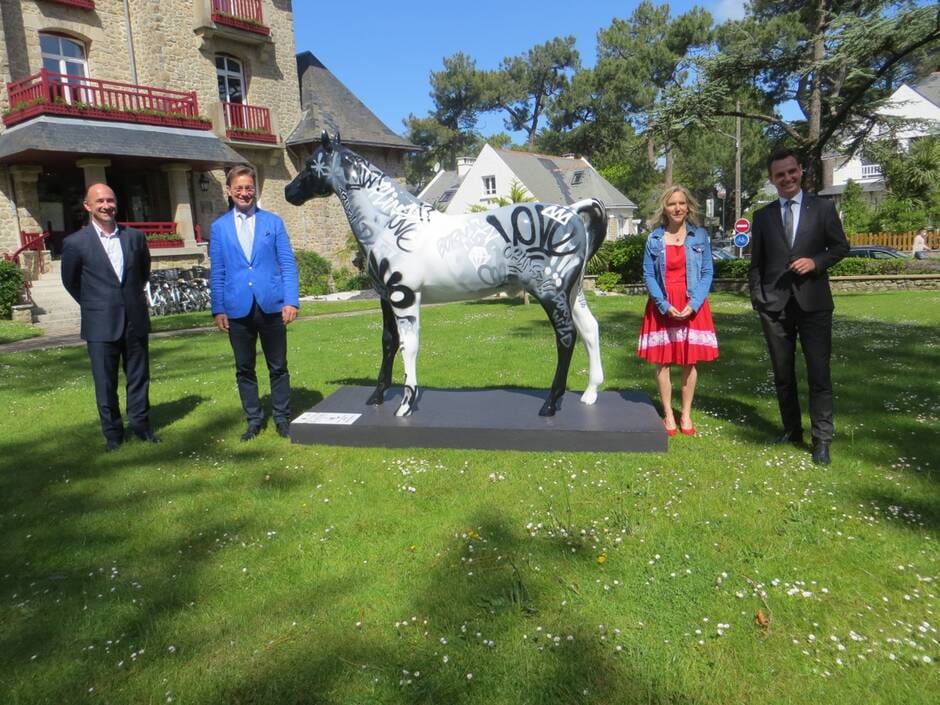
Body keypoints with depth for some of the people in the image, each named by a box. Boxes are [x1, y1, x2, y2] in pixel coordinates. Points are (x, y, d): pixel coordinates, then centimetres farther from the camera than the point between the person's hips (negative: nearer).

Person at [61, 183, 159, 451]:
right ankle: (112, 432, 17)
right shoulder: (75, 243, -4)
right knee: (105, 382, 5)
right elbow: (70, 281, 9)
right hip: (101, 325, -2)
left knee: (139, 377, 10)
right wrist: (94, 306, 14)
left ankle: (140, 424, 23)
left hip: (135, 320, 2)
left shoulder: (135, 236, 3)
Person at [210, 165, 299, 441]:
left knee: (278, 367, 6)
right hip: (238, 309, 1)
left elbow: (288, 263, 1)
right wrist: (218, 308, 0)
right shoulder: (219, 227, 8)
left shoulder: (273, 222, 5)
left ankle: (282, 418, 19)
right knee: (244, 369, 9)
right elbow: (217, 272, 7)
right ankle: (254, 419, 22)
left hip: (271, 305, -1)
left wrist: (291, 300, -8)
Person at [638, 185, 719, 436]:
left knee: (690, 362, 5)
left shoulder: (700, 235, 2)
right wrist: (665, 306, -12)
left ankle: (686, 414, 16)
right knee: (662, 362, 2)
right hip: (662, 308, 0)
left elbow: (707, 272, 1)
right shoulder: (654, 238, 1)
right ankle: (668, 415, 13)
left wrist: (693, 304, -12)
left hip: (692, 308, 0)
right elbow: (648, 275, -1)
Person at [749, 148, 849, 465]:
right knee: (783, 374, 10)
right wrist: (757, 298, 0)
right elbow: (756, 262, 8)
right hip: (775, 305, 2)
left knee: (819, 373, -3)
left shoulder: (823, 208, 4)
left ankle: (822, 440, 6)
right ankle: (791, 430, 24)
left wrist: (815, 262, -12)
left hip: (813, 303, -2)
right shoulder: (763, 216, 8)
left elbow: (841, 247, 6)